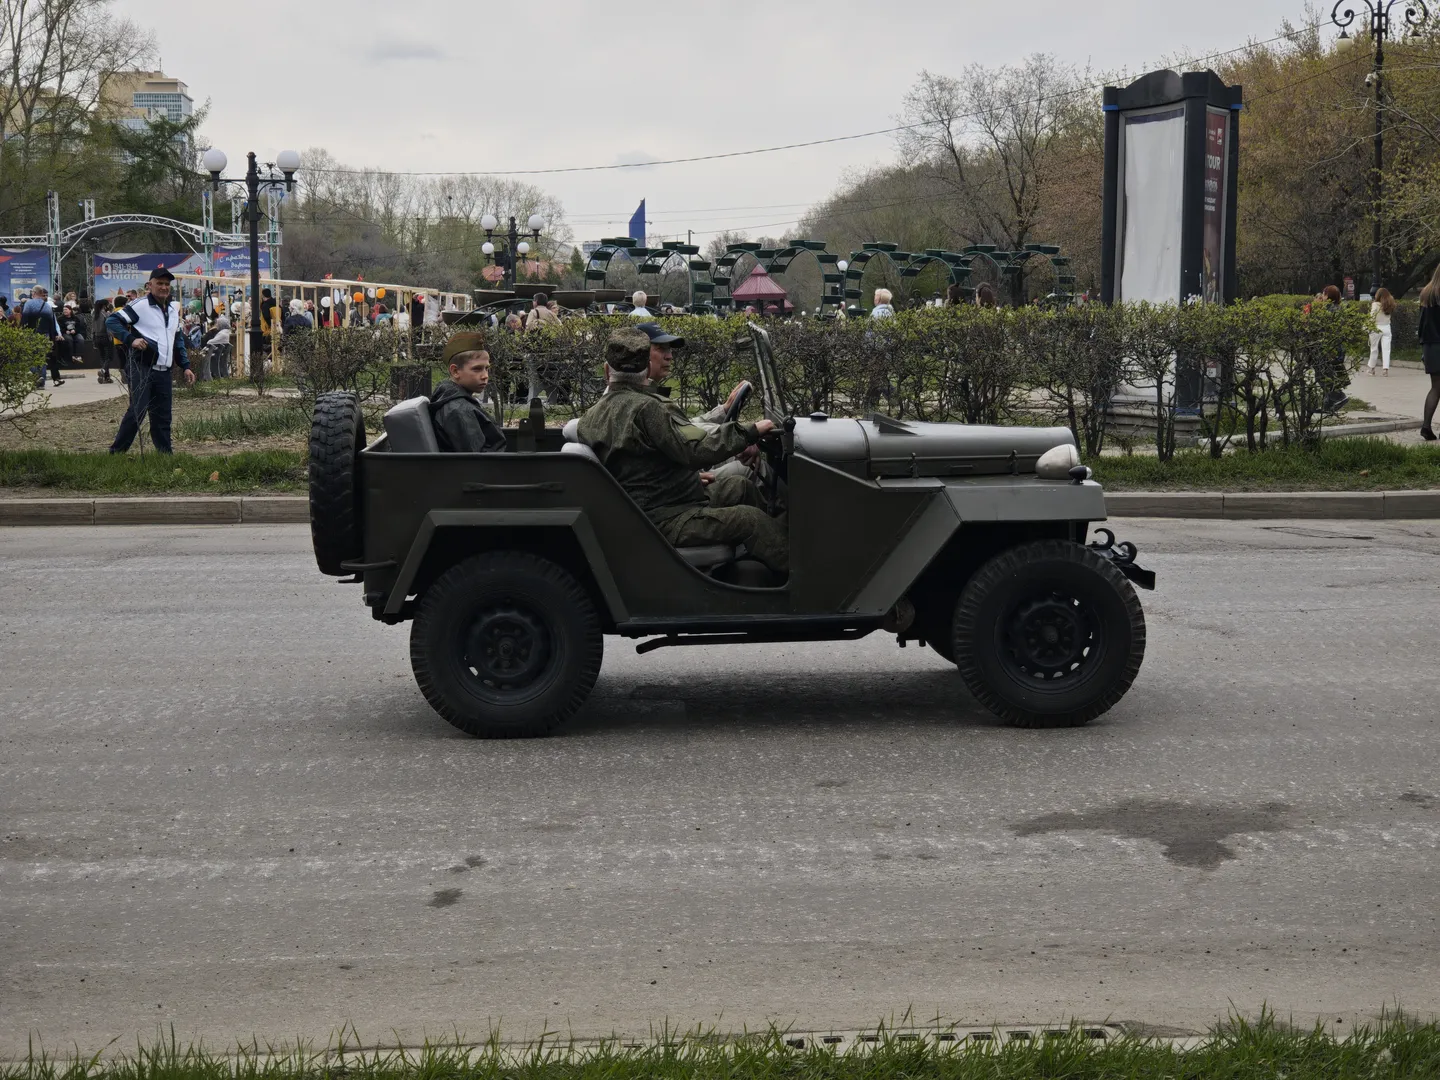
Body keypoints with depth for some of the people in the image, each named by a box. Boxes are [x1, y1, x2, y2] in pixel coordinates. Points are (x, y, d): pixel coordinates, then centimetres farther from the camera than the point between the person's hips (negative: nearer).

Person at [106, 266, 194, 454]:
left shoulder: (173, 309, 19)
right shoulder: (140, 305, -5)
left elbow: (178, 340, 28)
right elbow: (112, 321, -10)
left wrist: (185, 366, 21)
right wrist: (131, 339, -22)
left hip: (164, 372, 7)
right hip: (141, 368, -7)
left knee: (162, 416, 6)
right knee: (138, 410, -12)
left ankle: (165, 454, 9)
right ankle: (117, 451, -3)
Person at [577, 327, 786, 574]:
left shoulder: (591, 417, 8)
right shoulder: (643, 407, -21)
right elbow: (696, 449, -25)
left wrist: (689, 474, 21)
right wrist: (749, 432, -14)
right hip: (663, 522, -10)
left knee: (739, 487, 18)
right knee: (751, 519, -18)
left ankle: (779, 537, 28)